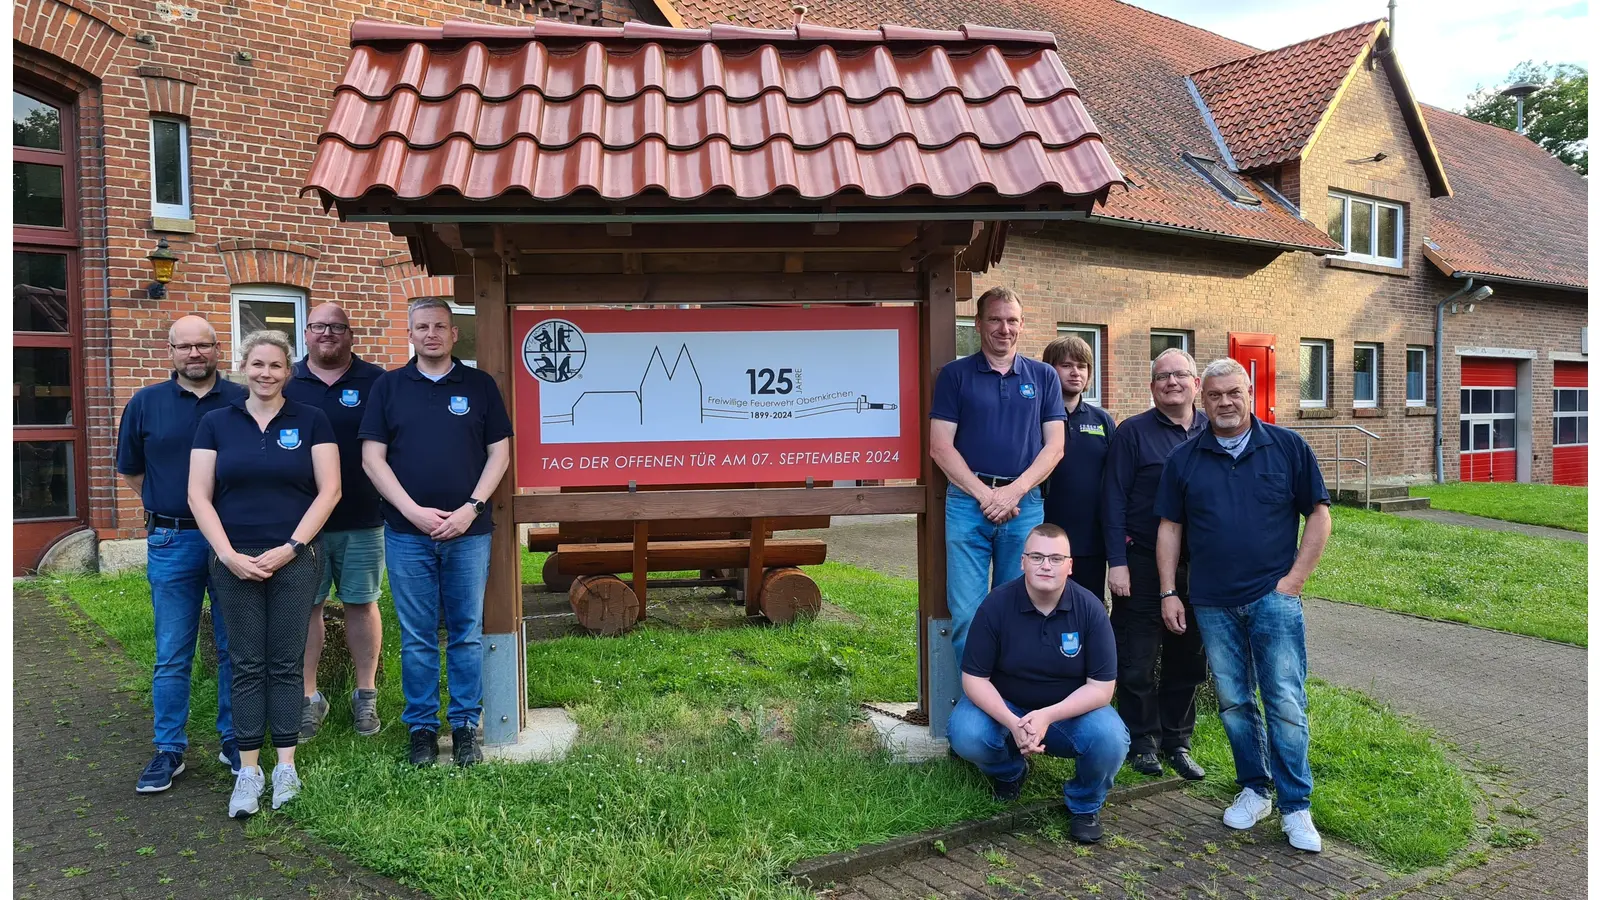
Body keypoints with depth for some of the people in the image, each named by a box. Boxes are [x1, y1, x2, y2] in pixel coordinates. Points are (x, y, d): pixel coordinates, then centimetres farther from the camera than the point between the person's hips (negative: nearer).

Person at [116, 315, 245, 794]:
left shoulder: (242, 401, 2)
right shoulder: (145, 404, 4)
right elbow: (130, 470, 14)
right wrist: (169, 505, 7)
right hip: (172, 543, 1)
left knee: (234, 649, 9)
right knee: (172, 655, 6)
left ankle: (233, 738, 22)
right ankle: (169, 749, 18)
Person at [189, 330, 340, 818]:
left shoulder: (311, 421, 3)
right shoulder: (216, 422, 7)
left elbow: (329, 491, -2)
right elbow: (199, 495, 3)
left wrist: (291, 547, -9)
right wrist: (228, 554, -8)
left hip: (295, 559, -1)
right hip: (235, 561, 1)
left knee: (286, 663, 4)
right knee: (247, 666, 5)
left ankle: (286, 766, 13)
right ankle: (248, 770, 12)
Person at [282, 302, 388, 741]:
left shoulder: (375, 382, 2)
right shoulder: (285, 383, 7)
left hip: (362, 519, -1)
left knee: (361, 604, 7)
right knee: (305, 606, 6)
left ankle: (366, 694, 19)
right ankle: (308, 696, 19)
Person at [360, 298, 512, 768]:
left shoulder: (480, 385, 6)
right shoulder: (389, 386, 6)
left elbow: (499, 453, 4)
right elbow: (372, 457, 1)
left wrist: (471, 508, -9)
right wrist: (415, 512, -9)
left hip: (469, 530, 0)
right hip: (407, 532, 0)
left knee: (467, 634, 7)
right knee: (417, 638, 7)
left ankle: (466, 725, 19)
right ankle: (422, 725, 20)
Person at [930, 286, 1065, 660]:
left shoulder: (1043, 377, 10)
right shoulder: (955, 374, 4)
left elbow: (1054, 446, 5)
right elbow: (940, 446, -2)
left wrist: (1012, 492, -8)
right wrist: (985, 495, -9)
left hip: (1025, 503, 2)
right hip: (967, 503, -1)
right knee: (967, 614, -1)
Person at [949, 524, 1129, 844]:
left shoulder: (1090, 608, -15)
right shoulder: (997, 604, -16)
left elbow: (1101, 687, -14)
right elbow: (974, 678, -14)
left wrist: (1047, 716, -29)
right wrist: (1013, 724, -30)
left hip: (1072, 711, 0)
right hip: (1004, 706, 0)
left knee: (1111, 739, -30)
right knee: (966, 736, -29)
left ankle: (1085, 804, 6)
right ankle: (1009, 770, 10)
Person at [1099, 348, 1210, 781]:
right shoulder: (1133, 432, -4)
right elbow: (1115, 500, -6)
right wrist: (1117, 562, -11)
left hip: (1197, 564, 4)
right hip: (1142, 564, -4)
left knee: (1188, 660, 12)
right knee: (1137, 662, 3)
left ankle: (1176, 741, 27)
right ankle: (1141, 741, 19)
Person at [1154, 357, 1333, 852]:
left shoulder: (1288, 447, 1)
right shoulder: (1184, 459, 6)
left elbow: (1319, 515, 3)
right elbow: (1170, 529, 7)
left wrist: (1295, 578, -5)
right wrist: (1168, 593, 2)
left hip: (1273, 598, -2)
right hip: (1212, 604, 2)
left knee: (1286, 703, -2)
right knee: (1234, 702, 10)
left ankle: (1296, 807, 9)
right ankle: (1255, 789, 26)